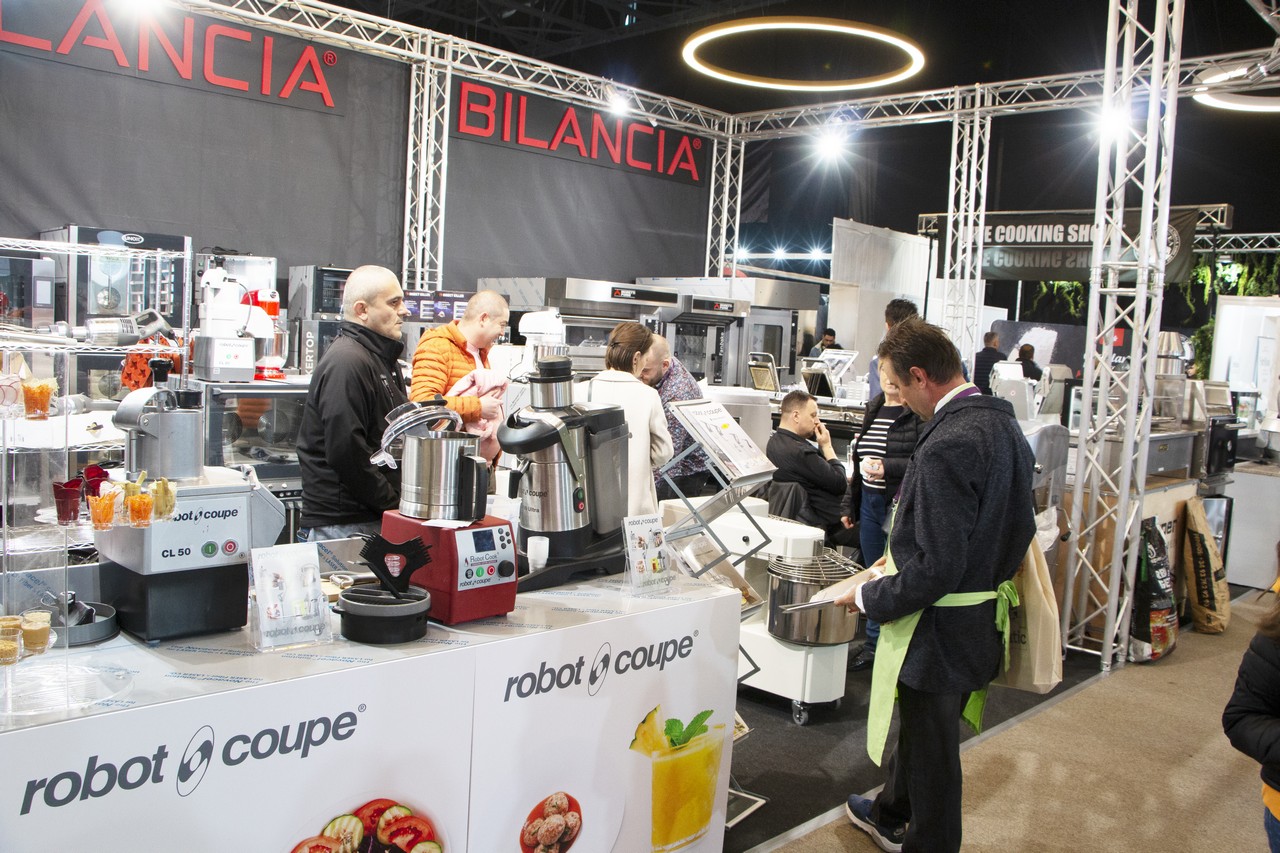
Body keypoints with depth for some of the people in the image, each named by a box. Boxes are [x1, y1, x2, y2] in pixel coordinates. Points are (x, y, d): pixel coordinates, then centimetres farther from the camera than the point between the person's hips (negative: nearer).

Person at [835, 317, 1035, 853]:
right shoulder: (1002, 424, 2)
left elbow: (938, 569, -29)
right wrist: (904, 555, 14)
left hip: (939, 628, -10)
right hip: (982, 621, 10)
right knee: (919, 728, 28)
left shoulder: (946, 447, -28)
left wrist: (869, 598, -13)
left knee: (933, 753, 11)